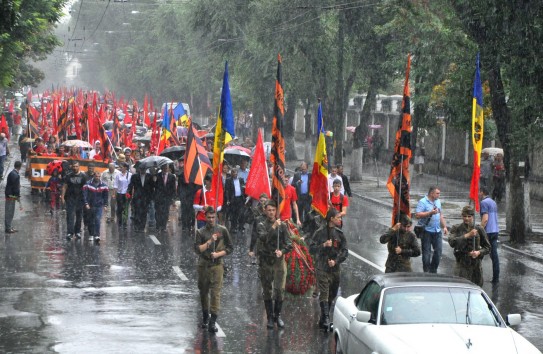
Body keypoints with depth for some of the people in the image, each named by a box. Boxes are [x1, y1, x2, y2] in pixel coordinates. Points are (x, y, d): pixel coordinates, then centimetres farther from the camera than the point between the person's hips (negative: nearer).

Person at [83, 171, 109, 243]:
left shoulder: (103, 185, 2)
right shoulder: (88, 184, -5)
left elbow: (105, 196, 10)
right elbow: (84, 194, -8)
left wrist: (105, 205, 7)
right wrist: (86, 203, -17)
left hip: (99, 206, 0)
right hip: (90, 206, 0)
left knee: (97, 220, -14)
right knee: (91, 221, 10)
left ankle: (97, 235, -17)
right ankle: (91, 235, 25)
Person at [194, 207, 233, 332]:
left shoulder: (222, 230, 3)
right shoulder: (200, 232, 3)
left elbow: (230, 248, 6)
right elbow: (197, 249, -8)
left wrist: (218, 254, -8)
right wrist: (210, 241, -17)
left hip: (217, 265, -2)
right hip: (203, 264, 2)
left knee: (216, 292, -11)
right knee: (203, 291, 11)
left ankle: (212, 322, -15)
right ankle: (205, 317, 30)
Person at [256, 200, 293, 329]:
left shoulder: (282, 225, 5)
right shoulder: (261, 225, 2)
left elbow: (288, 243, 1)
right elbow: (264, 238, -18)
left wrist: (282, 251, -18)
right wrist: (274, 227, -24)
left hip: (279, 260, 0)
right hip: (265, 261, 0)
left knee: (280, 289, -5)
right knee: (267, 291, 4)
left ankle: (278, 315, 9)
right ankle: (270, 317, 13)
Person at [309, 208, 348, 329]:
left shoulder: (339, 233, 8)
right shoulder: (320, 233, -4)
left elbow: (344, 251, 6)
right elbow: (312, 249, -6)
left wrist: (336, 261, -9)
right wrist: (324, 245, -19)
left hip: (335, 268, 5)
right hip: (322, 268, -5)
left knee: (332, 295, 11)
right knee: (324, 294, -13)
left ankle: (323, 319, 24)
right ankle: (326, 319, -17)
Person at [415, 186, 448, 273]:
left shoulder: (438, 201, 14)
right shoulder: (422, 202, -9)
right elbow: (418, 215, -20)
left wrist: (444, 227, 18)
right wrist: (430, 212, -23)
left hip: (437, 231, 6)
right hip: (426, 231, -6)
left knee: (438, 250, 5)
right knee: (426, 252, 0)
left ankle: (433, 270, 18)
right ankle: (426, 271, 9)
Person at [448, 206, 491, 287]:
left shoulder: (479, 229, 4)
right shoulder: (456, 229, 2)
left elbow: (487, 247, 9)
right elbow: (452, 242, -16)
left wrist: (479, 252, -12)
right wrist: (467, 235, -23)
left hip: (476, 265, 1)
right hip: (461, 264, -1)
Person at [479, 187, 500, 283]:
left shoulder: (484, 202, -10)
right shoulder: (493, 202, 18)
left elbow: (485, 219, -18)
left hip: (488, 231, -9)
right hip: (495, 230, 9)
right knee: (494, 254, 7)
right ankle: (496, 278, 7)